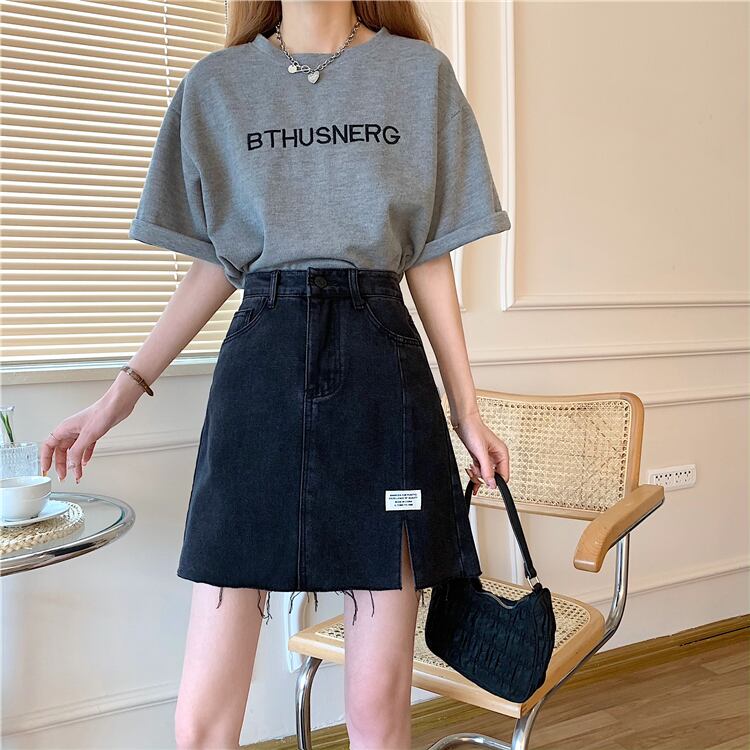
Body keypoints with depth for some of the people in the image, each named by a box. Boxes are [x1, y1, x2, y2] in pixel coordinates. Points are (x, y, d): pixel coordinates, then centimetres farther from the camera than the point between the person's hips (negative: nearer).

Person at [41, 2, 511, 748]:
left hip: (381, 375, 0)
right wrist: (123, 392, 9)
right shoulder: (216, 84, 13)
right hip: (258, 374, 1)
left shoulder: (421, 73, 10)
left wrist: (467, 410, 6)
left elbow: (430, 262, 9)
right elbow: (213, 266, 13)